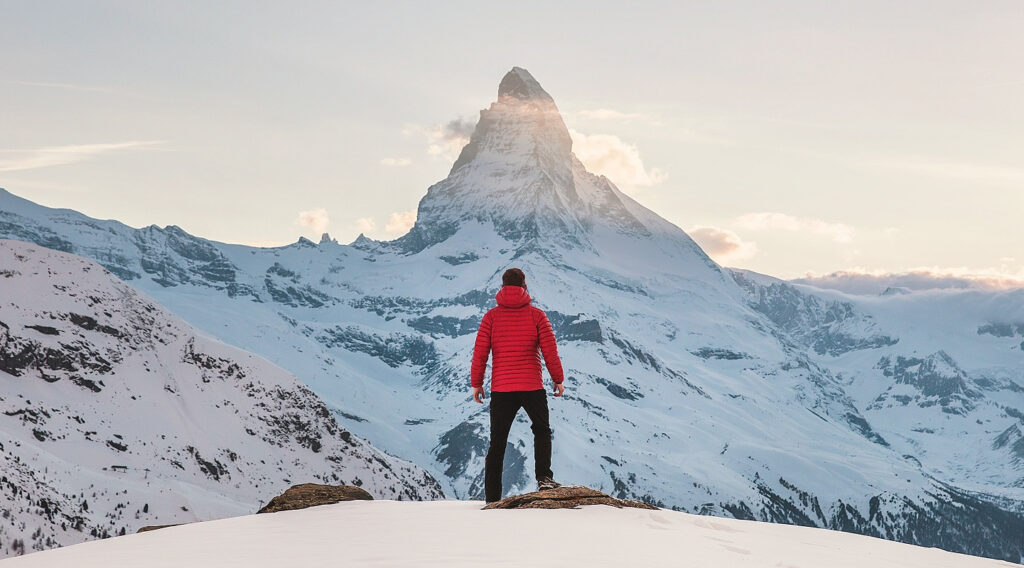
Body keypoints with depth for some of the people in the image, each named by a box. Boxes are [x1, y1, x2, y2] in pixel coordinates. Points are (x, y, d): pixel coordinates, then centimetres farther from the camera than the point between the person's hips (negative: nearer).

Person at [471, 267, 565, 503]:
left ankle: (492, 498, 8)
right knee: (542, 430, 21)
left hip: (501, 389, 1)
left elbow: (480, 352, -1)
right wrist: (558, 380, 9)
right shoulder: (536, 315, -1)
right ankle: (544, 477, 3)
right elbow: (550, 351, -2)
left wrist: (476, 383, 8)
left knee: (497, 443, 9)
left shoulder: (491, 316, 1)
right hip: (532, 387, -1)